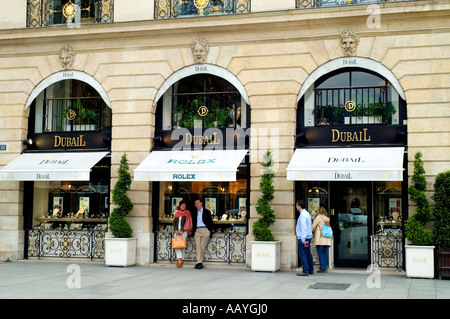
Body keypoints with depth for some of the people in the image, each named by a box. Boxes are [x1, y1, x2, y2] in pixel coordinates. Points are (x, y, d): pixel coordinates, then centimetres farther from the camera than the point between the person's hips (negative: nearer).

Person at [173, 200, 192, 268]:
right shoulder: (177, 213, 16)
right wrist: (176, 230, -4)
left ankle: (181, 260, -3)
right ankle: (180, 259, -19)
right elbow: (174, 222, 11)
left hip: (184, 231, -3)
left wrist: (182, 231, -12)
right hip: (177, 231, 3)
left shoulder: (187, 213, 5)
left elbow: (187, 223, -4)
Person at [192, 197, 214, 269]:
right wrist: (193, 231, 8)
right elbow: (193, 222, 20)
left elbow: (210, 222, 8)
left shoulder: (207, 212, 9)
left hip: (205, 230, -2)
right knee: (198, 246, -9)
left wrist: (210, 231, -1)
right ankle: (199, 262, -11)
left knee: (203, 247, -6)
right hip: (197, 230, 2)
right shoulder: (194, 212, 17)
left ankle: (200, 262, 0)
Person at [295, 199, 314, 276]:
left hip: (303, 238, -10)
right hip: (308, 237, 10)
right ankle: (311, 270, 19)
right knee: (308, 254, 13)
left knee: (303, 254, -6)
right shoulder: (306, 213, 14)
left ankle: (305, 271, -6)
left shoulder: (302, 215, -16)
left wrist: (303, 240, -22)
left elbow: (303, 228, -21)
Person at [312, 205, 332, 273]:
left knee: (320, 253, -3)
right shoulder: (327, 218, 12)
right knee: (325, 253, 9)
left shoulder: (319, 217, -6)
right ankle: (325, 266, 10)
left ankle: (322, 267, -6)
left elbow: (313, 227, -3)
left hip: (320, 238, -6)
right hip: (327, 239, 6)